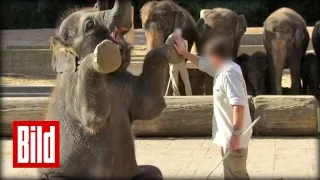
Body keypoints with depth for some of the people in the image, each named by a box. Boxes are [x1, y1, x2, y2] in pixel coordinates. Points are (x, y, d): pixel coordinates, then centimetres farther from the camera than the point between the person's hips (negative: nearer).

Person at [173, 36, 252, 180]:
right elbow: (202, 63, 28)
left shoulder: (229, 73, -22)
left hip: (233, 137, -10)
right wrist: (183, 52, 21)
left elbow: (238, 105, -31)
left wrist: (236, 133, -32)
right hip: (228, 135, 10)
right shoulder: (224, 69, 10)